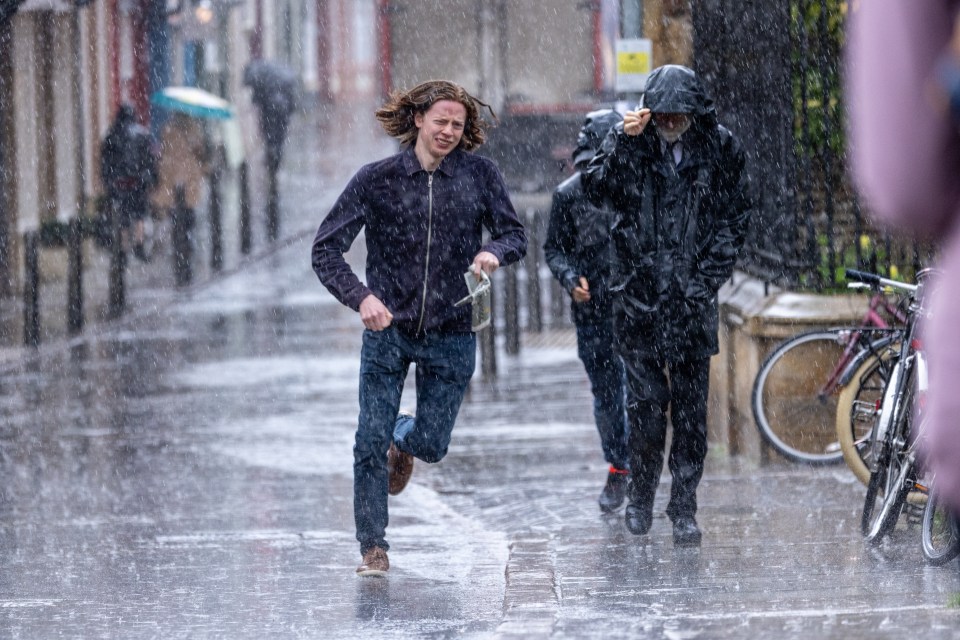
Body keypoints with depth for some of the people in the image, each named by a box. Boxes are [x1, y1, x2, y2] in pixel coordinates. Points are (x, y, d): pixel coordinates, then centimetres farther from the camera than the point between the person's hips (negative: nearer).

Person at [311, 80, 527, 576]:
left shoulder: (480, 176, 0)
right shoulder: (376, 180, -5)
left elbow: (515, 235, 7)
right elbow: (325, 250, -6)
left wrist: (494, 252, -18)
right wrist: (361, 297, -23)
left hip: (450, 335, 1)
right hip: (387, 330, -1)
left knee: (432, 445, 3)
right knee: (370, 443, -4)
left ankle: (404, 440, 41)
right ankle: (373, 547, 11)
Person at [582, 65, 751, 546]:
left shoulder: (719, 149, 2)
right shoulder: (630, 142, 1)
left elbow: (734, 219, 6)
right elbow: (597, 189, -12)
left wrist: (706, 278, -2)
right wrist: (624, 141, -21)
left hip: (692, 295, 1)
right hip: (637, 293, -1)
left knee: (691, 406, 0)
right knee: (646, 399, -6)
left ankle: (684, 509, 6)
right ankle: (640, 496, 12)